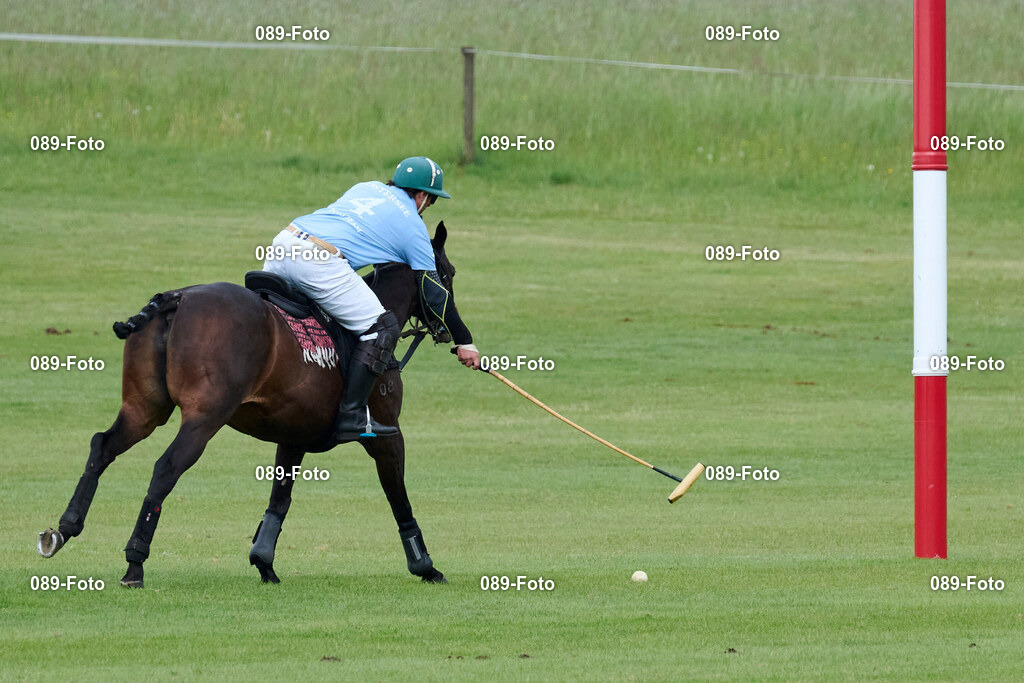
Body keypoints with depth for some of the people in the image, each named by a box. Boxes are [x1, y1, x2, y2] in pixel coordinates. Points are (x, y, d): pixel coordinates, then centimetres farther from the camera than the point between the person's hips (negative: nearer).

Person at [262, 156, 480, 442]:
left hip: (283, 241, 7)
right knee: (382, 327, 1)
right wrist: (464, 342, 26)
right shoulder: (413, 225, 13)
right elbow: (435, 293, 16)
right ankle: (351, 417, -5)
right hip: (318, 262, -7)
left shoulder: (367, 187, 28)